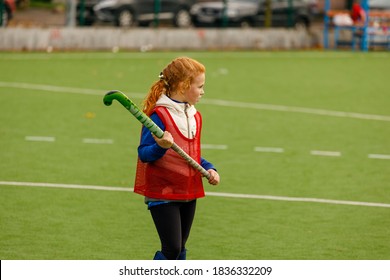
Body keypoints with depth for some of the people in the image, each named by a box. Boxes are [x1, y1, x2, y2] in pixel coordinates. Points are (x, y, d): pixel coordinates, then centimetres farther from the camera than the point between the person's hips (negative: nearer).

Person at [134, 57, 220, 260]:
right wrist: (161, 147, -34)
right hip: (163, 194, -8)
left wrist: (209, 169, 3)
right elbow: (144, 154, -15)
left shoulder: (194, 116, 11)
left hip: (188, 194, 8)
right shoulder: (159, 115, -14)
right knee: (171, 249, -11)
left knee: (180, 250, 13)